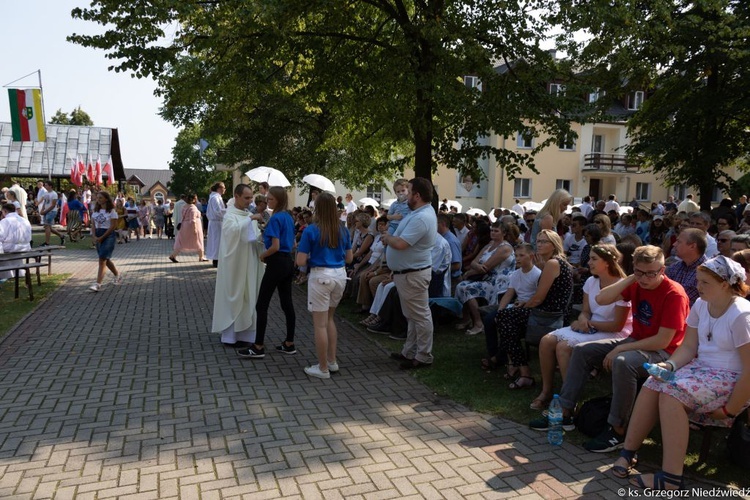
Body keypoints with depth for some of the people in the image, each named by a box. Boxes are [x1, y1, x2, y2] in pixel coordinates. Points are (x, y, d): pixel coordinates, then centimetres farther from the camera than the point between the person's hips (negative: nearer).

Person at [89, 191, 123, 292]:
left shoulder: (111, 211, -7)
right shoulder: (95, 211, 11)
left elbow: (113, 226, -12)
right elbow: (93, 224, 11)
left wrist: (102, 237, -15)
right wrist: (95, 236, -5)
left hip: (108, 236, -7)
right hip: (98, 237, 7)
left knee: (102, 259, -12)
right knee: (106, 259, 14)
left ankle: (98, 284, -15)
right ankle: (118, 275, 35)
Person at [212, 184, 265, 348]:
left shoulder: (249, 214, 11)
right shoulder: (230, 215, -11)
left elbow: (254, 238, 11)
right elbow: (234, 230, -32)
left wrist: (262, 236, -9)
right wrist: (250, 218, -35)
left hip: (249, 263, 7)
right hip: (235, 264, -7)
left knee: (248, 297, 11)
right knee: (234, 298, 0)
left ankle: (243, 333, 21)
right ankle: (230, 336, 11)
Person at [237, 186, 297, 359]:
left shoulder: (275, 218, -15)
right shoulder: (288, 217, 11)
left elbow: (275, 246, -21)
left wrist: (263, 255, -3)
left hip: (276, 263, -9)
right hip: (288, 262, 9)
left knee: (261, 305, -2)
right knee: (287, 303, 12)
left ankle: (258, 347, 3)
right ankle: (289, 344, 18)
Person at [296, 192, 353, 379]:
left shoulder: (311, 230, -11)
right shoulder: (343, 230, 4)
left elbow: (301, 261, -11)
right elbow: (349, 258, 12)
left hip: (321, 276, -6)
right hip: (340, 275, 6)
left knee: (320, 324, 5)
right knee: (329, 319, 22)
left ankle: (323, 368, 14)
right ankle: (332, 361, 27)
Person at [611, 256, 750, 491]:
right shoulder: (701, 305, 4)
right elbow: (688, 347, 7)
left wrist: (729, 410, -17)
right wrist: (669, 365, -14)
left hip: (731, 379, -7)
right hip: (700, 366, 7)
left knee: (671, 393, -28)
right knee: (653, 385, -15)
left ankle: (671, 478, -24)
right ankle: (628, 452, -9)